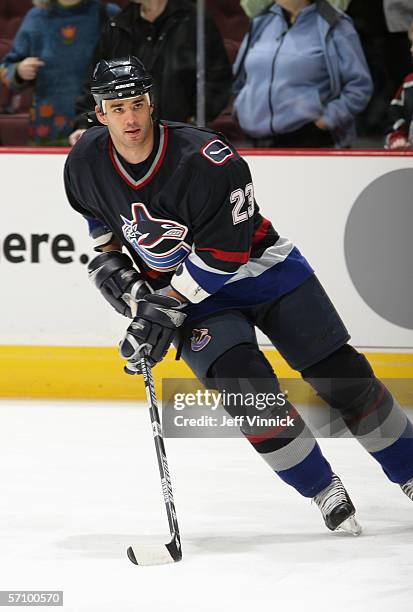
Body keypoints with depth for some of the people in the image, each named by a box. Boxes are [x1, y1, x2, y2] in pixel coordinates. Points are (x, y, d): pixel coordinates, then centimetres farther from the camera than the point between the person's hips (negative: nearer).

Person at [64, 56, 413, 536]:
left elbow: (224, 253, -26)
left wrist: (164, 309, -26)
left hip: (259, 264, -2)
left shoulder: (205, 159, -27)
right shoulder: (86, 163, -10)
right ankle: (322, 491, -6)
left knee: (341, 375, -5)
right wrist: (108, 259, 2)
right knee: (245, 387, -22)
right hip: (186, 294, 2)